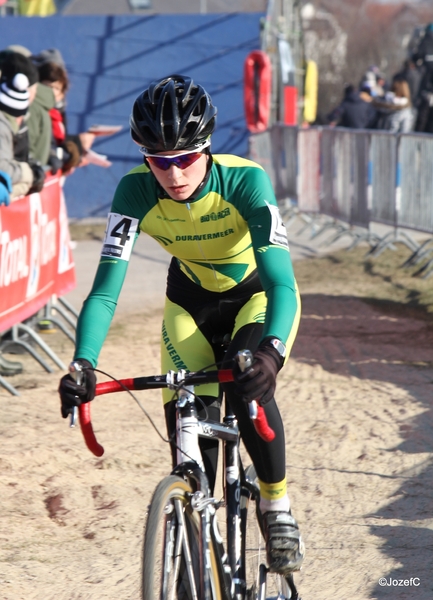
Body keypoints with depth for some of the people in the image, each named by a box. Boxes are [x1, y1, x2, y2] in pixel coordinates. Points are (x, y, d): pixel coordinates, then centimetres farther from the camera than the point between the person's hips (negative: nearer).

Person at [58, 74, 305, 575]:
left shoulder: (245, 181, -34)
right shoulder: (135, 192, -27)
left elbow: (281, 283, -42)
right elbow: (105, 289, -30)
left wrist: (271, 350, -61)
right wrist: (83, 363, -47)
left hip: (259, 294, -2)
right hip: (192, 300, 3)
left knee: (249, 390, -29)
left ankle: (278, 512, -6)